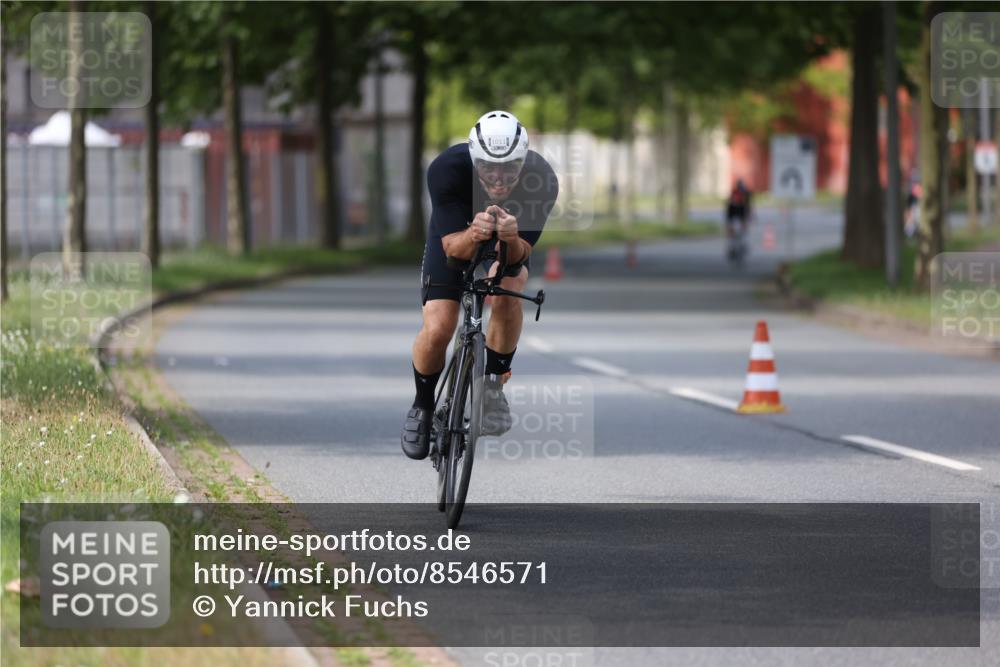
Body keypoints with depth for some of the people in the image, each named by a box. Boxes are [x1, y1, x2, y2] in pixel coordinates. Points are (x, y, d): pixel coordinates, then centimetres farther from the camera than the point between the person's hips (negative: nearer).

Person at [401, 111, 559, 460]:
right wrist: (473, 235, -57)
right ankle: (423, 406, 12)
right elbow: (453, 247, -35)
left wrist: (511, 239, -54)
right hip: (456, 238, 0)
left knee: (506, 295, -32)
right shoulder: (447, 169, -37)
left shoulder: (541, 180, -34)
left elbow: (521, 254, -31)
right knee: (437, 331, -17)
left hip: (509, 246, 0)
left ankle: (494, 383, -9)